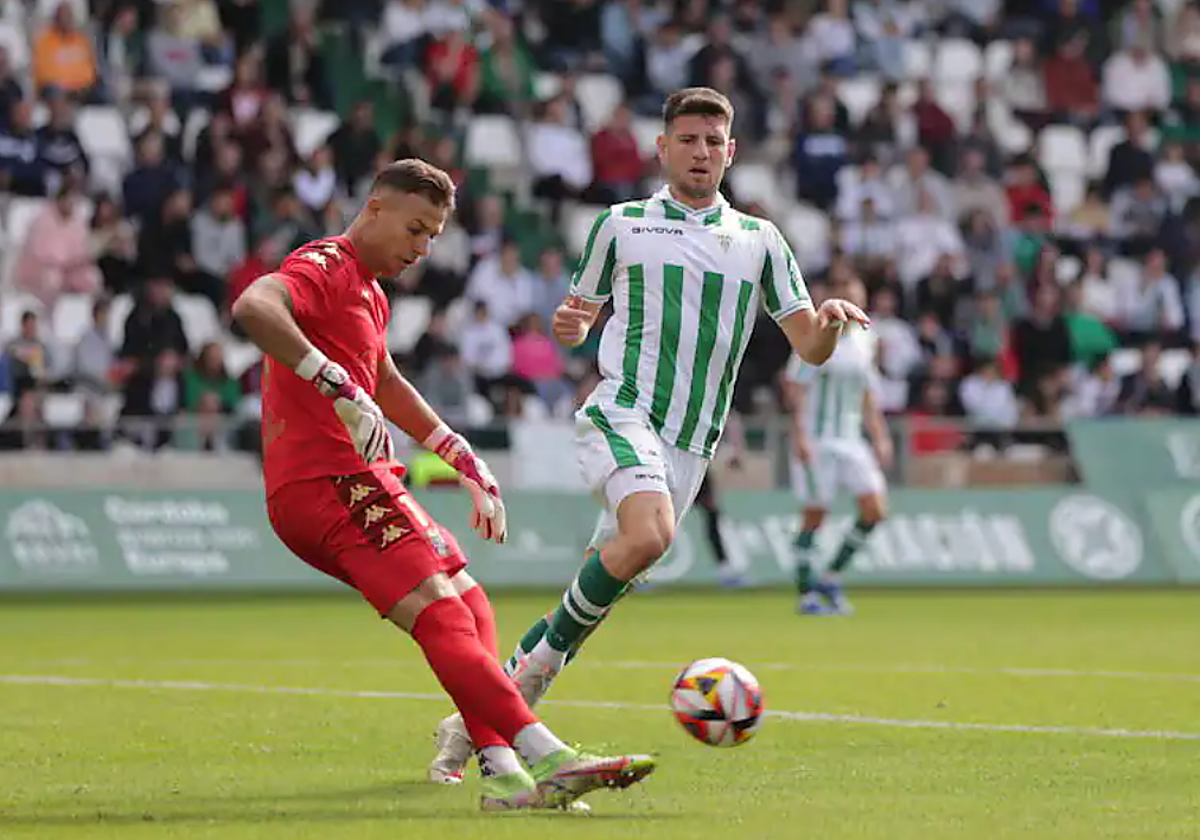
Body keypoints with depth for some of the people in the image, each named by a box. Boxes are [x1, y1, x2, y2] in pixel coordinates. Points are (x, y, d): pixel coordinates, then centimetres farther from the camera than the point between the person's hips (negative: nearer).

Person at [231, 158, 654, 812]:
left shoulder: (368, 293, 24)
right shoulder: (323, 268, -8)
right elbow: (251, 307, -30)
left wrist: (467, 464, 37)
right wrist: (341, 390, -34)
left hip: (358, 484, 11)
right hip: (329, 484, -11)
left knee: (468, 603, 9)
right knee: (444, 617, -19)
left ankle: (501, 770, -1)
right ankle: (547, 758, -29)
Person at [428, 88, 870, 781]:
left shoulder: (760, 241, 15)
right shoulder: (621, 225, 9)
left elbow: (811, 347, 12)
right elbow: (578, 316, 17)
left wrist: (831, 320, -11)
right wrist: (567, 326, -7)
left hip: (692, 443, 3)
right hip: (622, 411, -3)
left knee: (605, 585, 0)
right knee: (648, 536, -33)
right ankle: (545, 652, -13)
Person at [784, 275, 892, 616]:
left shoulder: (865, 340, 12)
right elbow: (795, 386, -10)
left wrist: (880, 437, 17)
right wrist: (800, 434, -17)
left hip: (851, 440, 6)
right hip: (817, 439, -6)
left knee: (875, 510, -5)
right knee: (814, 515, -4)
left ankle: (830, 578, 8)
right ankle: (806, 594, 6)